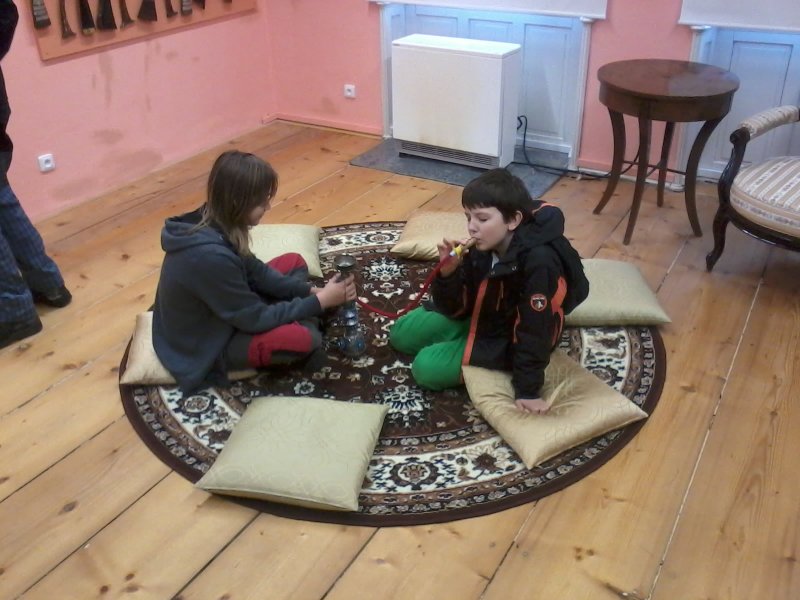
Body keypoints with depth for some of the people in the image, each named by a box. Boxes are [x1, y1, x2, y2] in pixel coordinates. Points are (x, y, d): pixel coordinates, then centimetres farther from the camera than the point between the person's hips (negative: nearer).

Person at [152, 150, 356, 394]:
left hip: (219, 315, 9)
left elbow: (255, 271, 4)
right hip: (205, 347, -9)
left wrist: (309, 290, -6)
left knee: (294, 262, 9)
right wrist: (320, 301, -19)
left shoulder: (211, 223, -10)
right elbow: (256, 319, -26)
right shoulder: (210, 255, -36)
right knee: (303, 338, -29)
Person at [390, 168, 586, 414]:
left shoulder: (539, 262, -34)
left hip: (509, 340, -7)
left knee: (426, 366, -16)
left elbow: (535, 330, -29)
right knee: (401, 334, 10)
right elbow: (456, 309, -10)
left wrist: (528, 390, -25)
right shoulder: (481, 247, -15)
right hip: (479, 318, 7)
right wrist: (448, 272, -29)